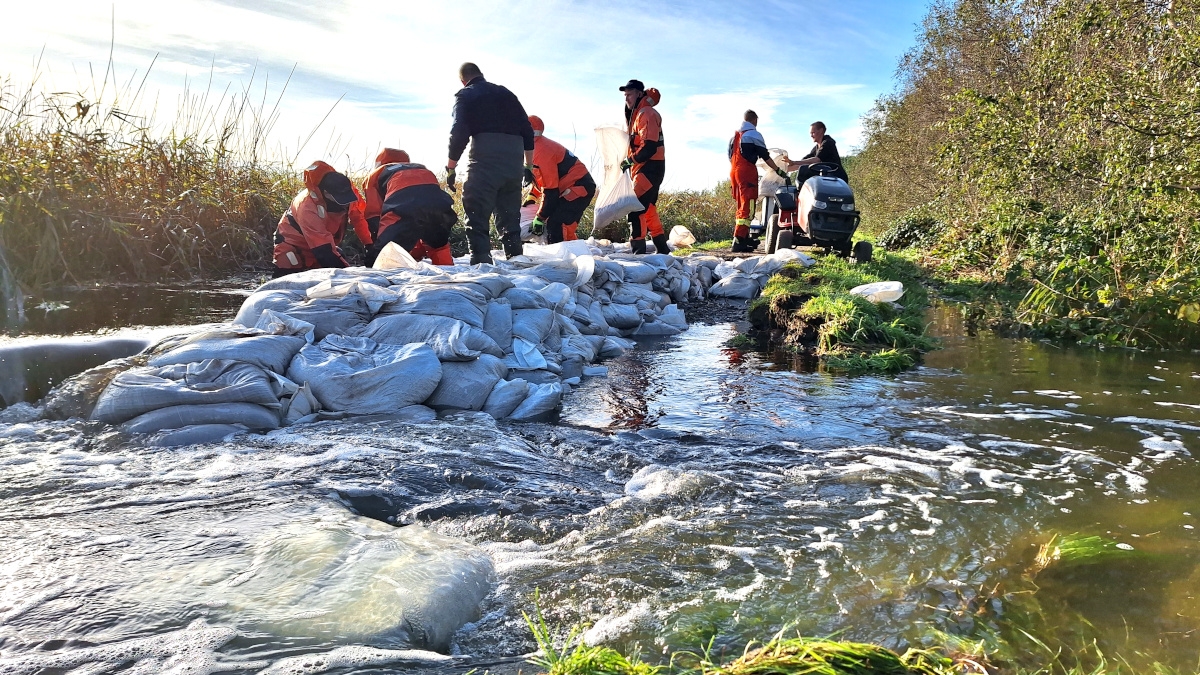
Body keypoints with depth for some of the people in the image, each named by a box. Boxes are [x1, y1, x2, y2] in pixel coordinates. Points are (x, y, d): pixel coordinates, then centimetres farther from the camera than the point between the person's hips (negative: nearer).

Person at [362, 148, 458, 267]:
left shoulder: (376, 174, 35)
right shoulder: (422, 169, 45)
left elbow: (373, 215, 21)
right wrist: (417, 253, 46)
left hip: (403, 209, -4)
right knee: (439, 245, 30)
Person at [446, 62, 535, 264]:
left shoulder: (465, 96, 8)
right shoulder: (506, 94, 23)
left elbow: (458, 134, -5)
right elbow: (528, 131, 19)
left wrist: (450, 168, 0)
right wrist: (528, 166, 23)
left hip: (484, 161, -5)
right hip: (514, 162, 5)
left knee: (477, 217, -5)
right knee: (510, 217, 14)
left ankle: (481, 262, -14)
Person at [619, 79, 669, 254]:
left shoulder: (646, 114, -13)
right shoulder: (637, 114, 19)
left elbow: (649, 147, -23)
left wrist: (631, 160, -14)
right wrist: (631, 162, 9)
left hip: (649, 168, -11)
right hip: (643, 168, 11)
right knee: (648, 209, 15)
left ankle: (638, 249, -17)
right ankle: (662, 249, 22)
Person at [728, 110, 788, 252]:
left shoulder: (734, 135, 18)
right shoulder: (754, 134, -4)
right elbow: (765, 156, -5)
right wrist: (779, 170, 3)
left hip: (733, 171, 8)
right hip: (747, 172, -8)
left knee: (741, 206, 16)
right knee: (747, 208, -10)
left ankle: (744, 238, 23)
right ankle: (739, 241, -18)